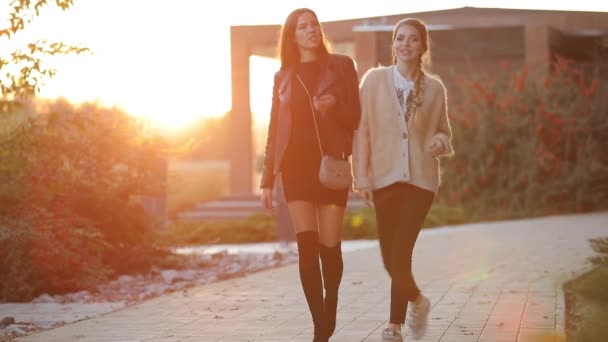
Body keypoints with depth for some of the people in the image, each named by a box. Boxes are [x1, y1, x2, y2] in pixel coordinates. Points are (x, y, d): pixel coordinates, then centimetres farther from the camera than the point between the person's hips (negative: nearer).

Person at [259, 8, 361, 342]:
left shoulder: (341, 65, 6)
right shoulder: (283, 76, 11)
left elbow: (355, 118, 4)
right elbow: (274, 130, 12)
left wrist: (334, 106, -18)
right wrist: (267, 180, 8)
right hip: (296, 166, 1)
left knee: (329, 245, 0)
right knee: (307, 245, -9)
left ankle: (330, 309, 26)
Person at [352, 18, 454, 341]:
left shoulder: (434, 88, 4)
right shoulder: (374, 79, 1)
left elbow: (444, 133, 13)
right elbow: (362, 130, -1)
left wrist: (440, 142, -11)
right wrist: (362, 178, -7)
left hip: (420, 178, -1)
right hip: (385, 177, 1)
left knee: (400, 253, -11)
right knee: (390, 257, 5)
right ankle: (416, 300, 34)